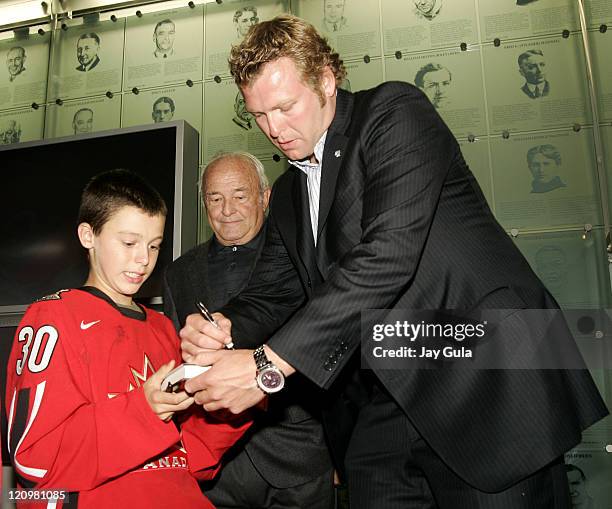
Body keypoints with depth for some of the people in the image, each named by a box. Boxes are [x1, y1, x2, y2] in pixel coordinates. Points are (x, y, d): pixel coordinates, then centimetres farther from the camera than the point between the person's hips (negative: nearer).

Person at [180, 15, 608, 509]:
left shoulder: (395, 110, -8)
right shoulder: (288, 193, 17)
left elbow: (389, 254, -22)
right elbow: (274, 290, 12)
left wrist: (269, 365, -23)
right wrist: (225, 326, -12)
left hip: (485, 376, -6)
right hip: (381, 404, 7)